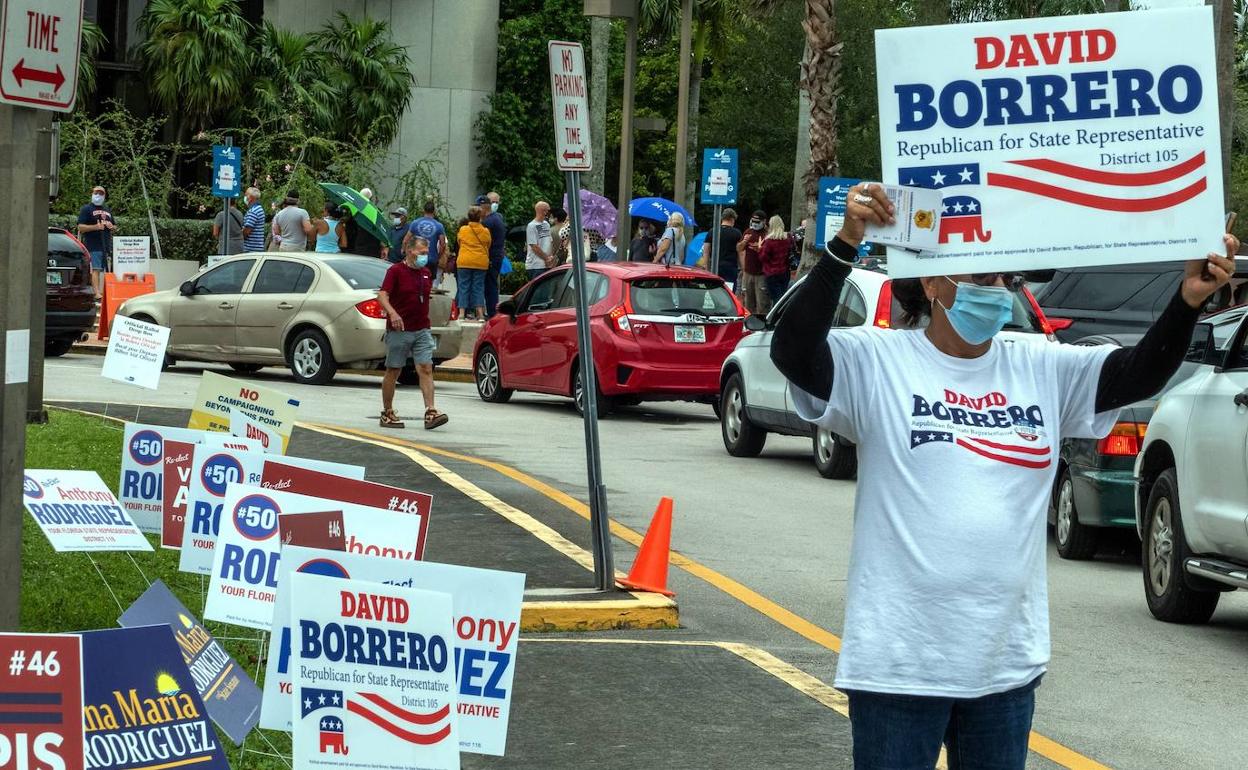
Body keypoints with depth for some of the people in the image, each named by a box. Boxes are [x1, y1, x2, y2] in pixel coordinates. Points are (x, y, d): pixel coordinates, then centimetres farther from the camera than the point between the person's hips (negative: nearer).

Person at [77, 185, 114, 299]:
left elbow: (115, 227, 31)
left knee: (104, 270, 5)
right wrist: (95, 227, -18)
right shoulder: (86, 209, 4)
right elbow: (81, 227, -4)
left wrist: (112, 226, 7)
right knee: (95, 269, -14)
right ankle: (97, 294, -22)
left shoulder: (108, 210, 25)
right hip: (93, 246, -6)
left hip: (107, 245, 6)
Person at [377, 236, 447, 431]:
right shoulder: (396, 270, -7)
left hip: (422, 330, 5)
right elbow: (382, 295, -18)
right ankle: (387, 413, 15)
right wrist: (392, 313, -36)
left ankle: (431, 412, -15)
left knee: (426, 369, -7)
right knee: (393, 372, 5)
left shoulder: (426, 273, 12)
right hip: (399, 330, -5)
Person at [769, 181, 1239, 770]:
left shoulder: (1043, 369, 6)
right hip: (900, 658, -5)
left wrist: (1189, 301, -15)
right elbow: (792, 352, -21)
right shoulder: (878, 362, -7)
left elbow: (1140, 373, 3)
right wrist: (846, 245, -31)